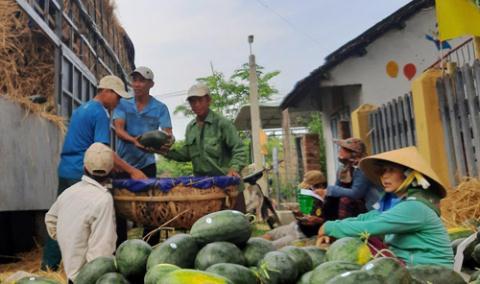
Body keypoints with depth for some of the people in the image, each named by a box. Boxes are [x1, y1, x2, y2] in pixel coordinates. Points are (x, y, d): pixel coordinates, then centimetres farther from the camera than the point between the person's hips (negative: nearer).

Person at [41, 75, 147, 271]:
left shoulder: (81, 108, 18)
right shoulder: (100, 113, -11)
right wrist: (132, 171, -19)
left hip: (65, 171, 9)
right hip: (82, 174, -9)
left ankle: (49, 263, 23)